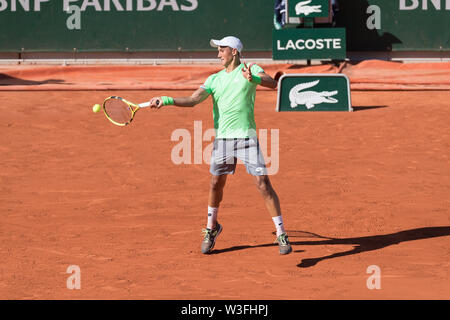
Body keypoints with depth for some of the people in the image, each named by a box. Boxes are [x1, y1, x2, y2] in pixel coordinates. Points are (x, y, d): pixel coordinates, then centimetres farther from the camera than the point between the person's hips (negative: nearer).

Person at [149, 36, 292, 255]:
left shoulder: (251, 70, 1)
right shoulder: (215, 79, 12)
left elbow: (272, 84, -17)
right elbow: (193, 100, 2)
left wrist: (253, 79, -37)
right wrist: (166, 100, -13)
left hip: (247, 137, -4)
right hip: (222, 138, 4)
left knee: (263, 183, -9)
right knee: (216, 183, 8)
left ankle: (281, 234, -3)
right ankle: (211, 228, 31)